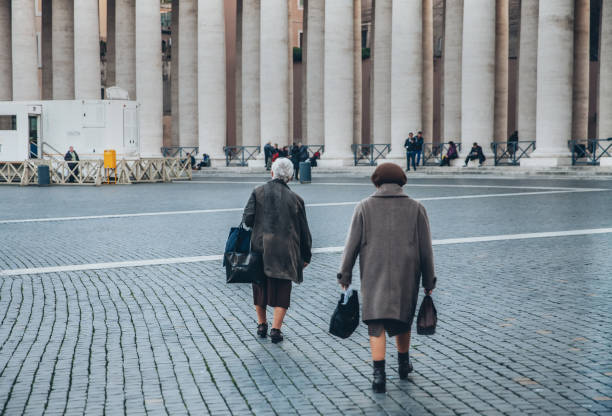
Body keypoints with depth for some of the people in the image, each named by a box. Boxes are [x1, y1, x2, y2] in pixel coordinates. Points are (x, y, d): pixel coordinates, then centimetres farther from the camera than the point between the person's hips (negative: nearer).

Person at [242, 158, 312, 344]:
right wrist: (306, 256, 15)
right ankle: (276, 329, 0)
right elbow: (304, 230, 5)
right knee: (281, 290, 7)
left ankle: (262, 325, 25)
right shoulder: (295, 198, 1)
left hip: (260, 247, 1)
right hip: (285, 252, -1)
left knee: (260, 288, 17)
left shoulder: (258, 192, -2)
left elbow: (247, 218, -9)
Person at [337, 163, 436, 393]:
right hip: (406, 277, 2)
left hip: (374, 277, -2)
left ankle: (379, 374, -10)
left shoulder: (364, 207, 0)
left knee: (376, 326, 0)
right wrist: (428, 282, 11)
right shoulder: (416, 208, 3)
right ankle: (403, 365, 36)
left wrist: (345, 276, 6)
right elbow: (426, 249, 4)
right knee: (403, 319, 19)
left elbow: (351, 245, -1)